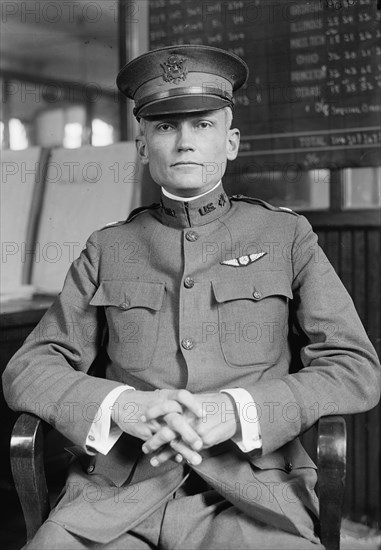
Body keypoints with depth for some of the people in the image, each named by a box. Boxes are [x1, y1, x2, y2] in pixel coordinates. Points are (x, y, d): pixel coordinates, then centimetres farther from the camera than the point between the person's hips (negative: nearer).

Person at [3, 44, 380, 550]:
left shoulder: (287, 236, 9)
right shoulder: (107, 250, 13)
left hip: (249, 494, -1)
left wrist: (234, 409, -13)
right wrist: (121, 406, -12)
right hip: (117, 494, 2)